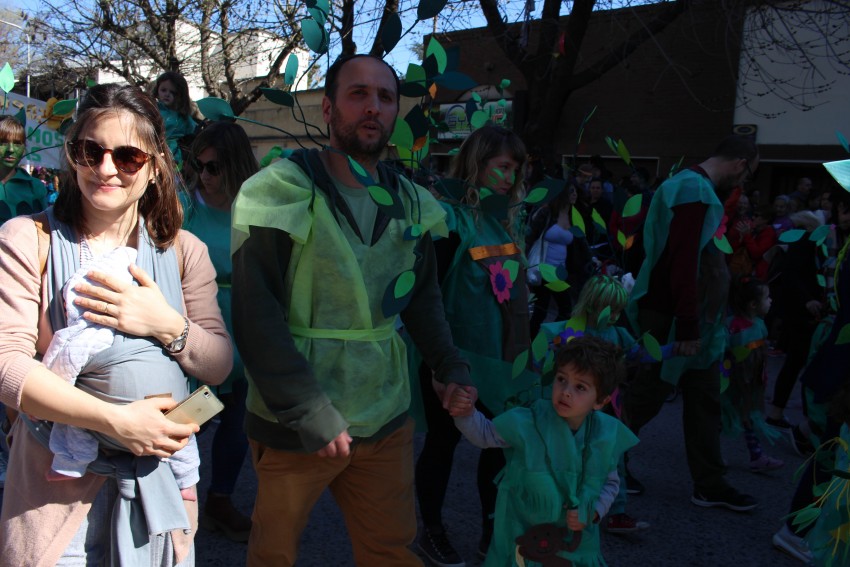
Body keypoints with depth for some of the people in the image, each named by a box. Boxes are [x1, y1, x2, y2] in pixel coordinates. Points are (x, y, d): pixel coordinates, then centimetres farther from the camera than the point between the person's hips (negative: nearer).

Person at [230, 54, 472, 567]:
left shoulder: (410, 205, 3)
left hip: (386, 422, 4)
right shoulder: (284, 193, -13)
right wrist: (309, 412, -19)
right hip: (295, 427, -3)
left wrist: (450, 365, -1)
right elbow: (256, 316, -16)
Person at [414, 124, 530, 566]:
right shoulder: (452, 216, -14)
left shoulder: (510, 217, 8)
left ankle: (492, 530, 34)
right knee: (444, 439, 10)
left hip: (502, 352, 7)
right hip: (456, 353, -7)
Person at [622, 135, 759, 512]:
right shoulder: (694, 190, -17)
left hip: (698, 319, 10)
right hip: (673, 320, -10)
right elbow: (682, 260, -25)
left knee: (704, 402, 15)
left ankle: (710, 485, 26)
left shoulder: (698, 188, 15)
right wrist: (687, 325, -25)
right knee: (643, 400, 1)